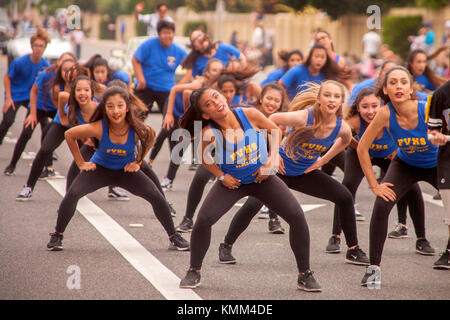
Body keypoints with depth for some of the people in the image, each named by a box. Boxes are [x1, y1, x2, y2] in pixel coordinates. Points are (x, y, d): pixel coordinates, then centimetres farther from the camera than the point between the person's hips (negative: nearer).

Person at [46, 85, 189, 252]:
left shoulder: (137, 129, -28)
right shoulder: (98, 128, -32)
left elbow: (151, 137, -2)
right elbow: (69, 134, -15)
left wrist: (138, 162, -3)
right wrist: (81, 163, -10)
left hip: (126, 170, 1)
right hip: (100, 168, -1)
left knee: (157, 197, -10)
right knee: (73, 194, -23)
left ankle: (174, 237, 11)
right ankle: (57, 236, -3)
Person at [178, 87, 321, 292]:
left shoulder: (249, 115, -21)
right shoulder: (209, 133, -22)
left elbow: (275, 130, -3)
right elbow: (205, 159, 0)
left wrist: (271, 161, -10)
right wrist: (221, 176, -11)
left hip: (263, 178, 1)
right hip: (232, 182, -1)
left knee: (297, 217, -10)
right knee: (203, 220, -19)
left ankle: (305, 275, 5)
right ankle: (194, 272, 4)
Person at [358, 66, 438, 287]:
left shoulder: (429, 110, -31)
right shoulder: (385, 115, -26)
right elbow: (362, 148, -14)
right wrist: (374, 185, -13)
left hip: (436, 166, 0)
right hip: (405, 165, 0)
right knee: (381, 206, -18)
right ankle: (374, 268, -7)